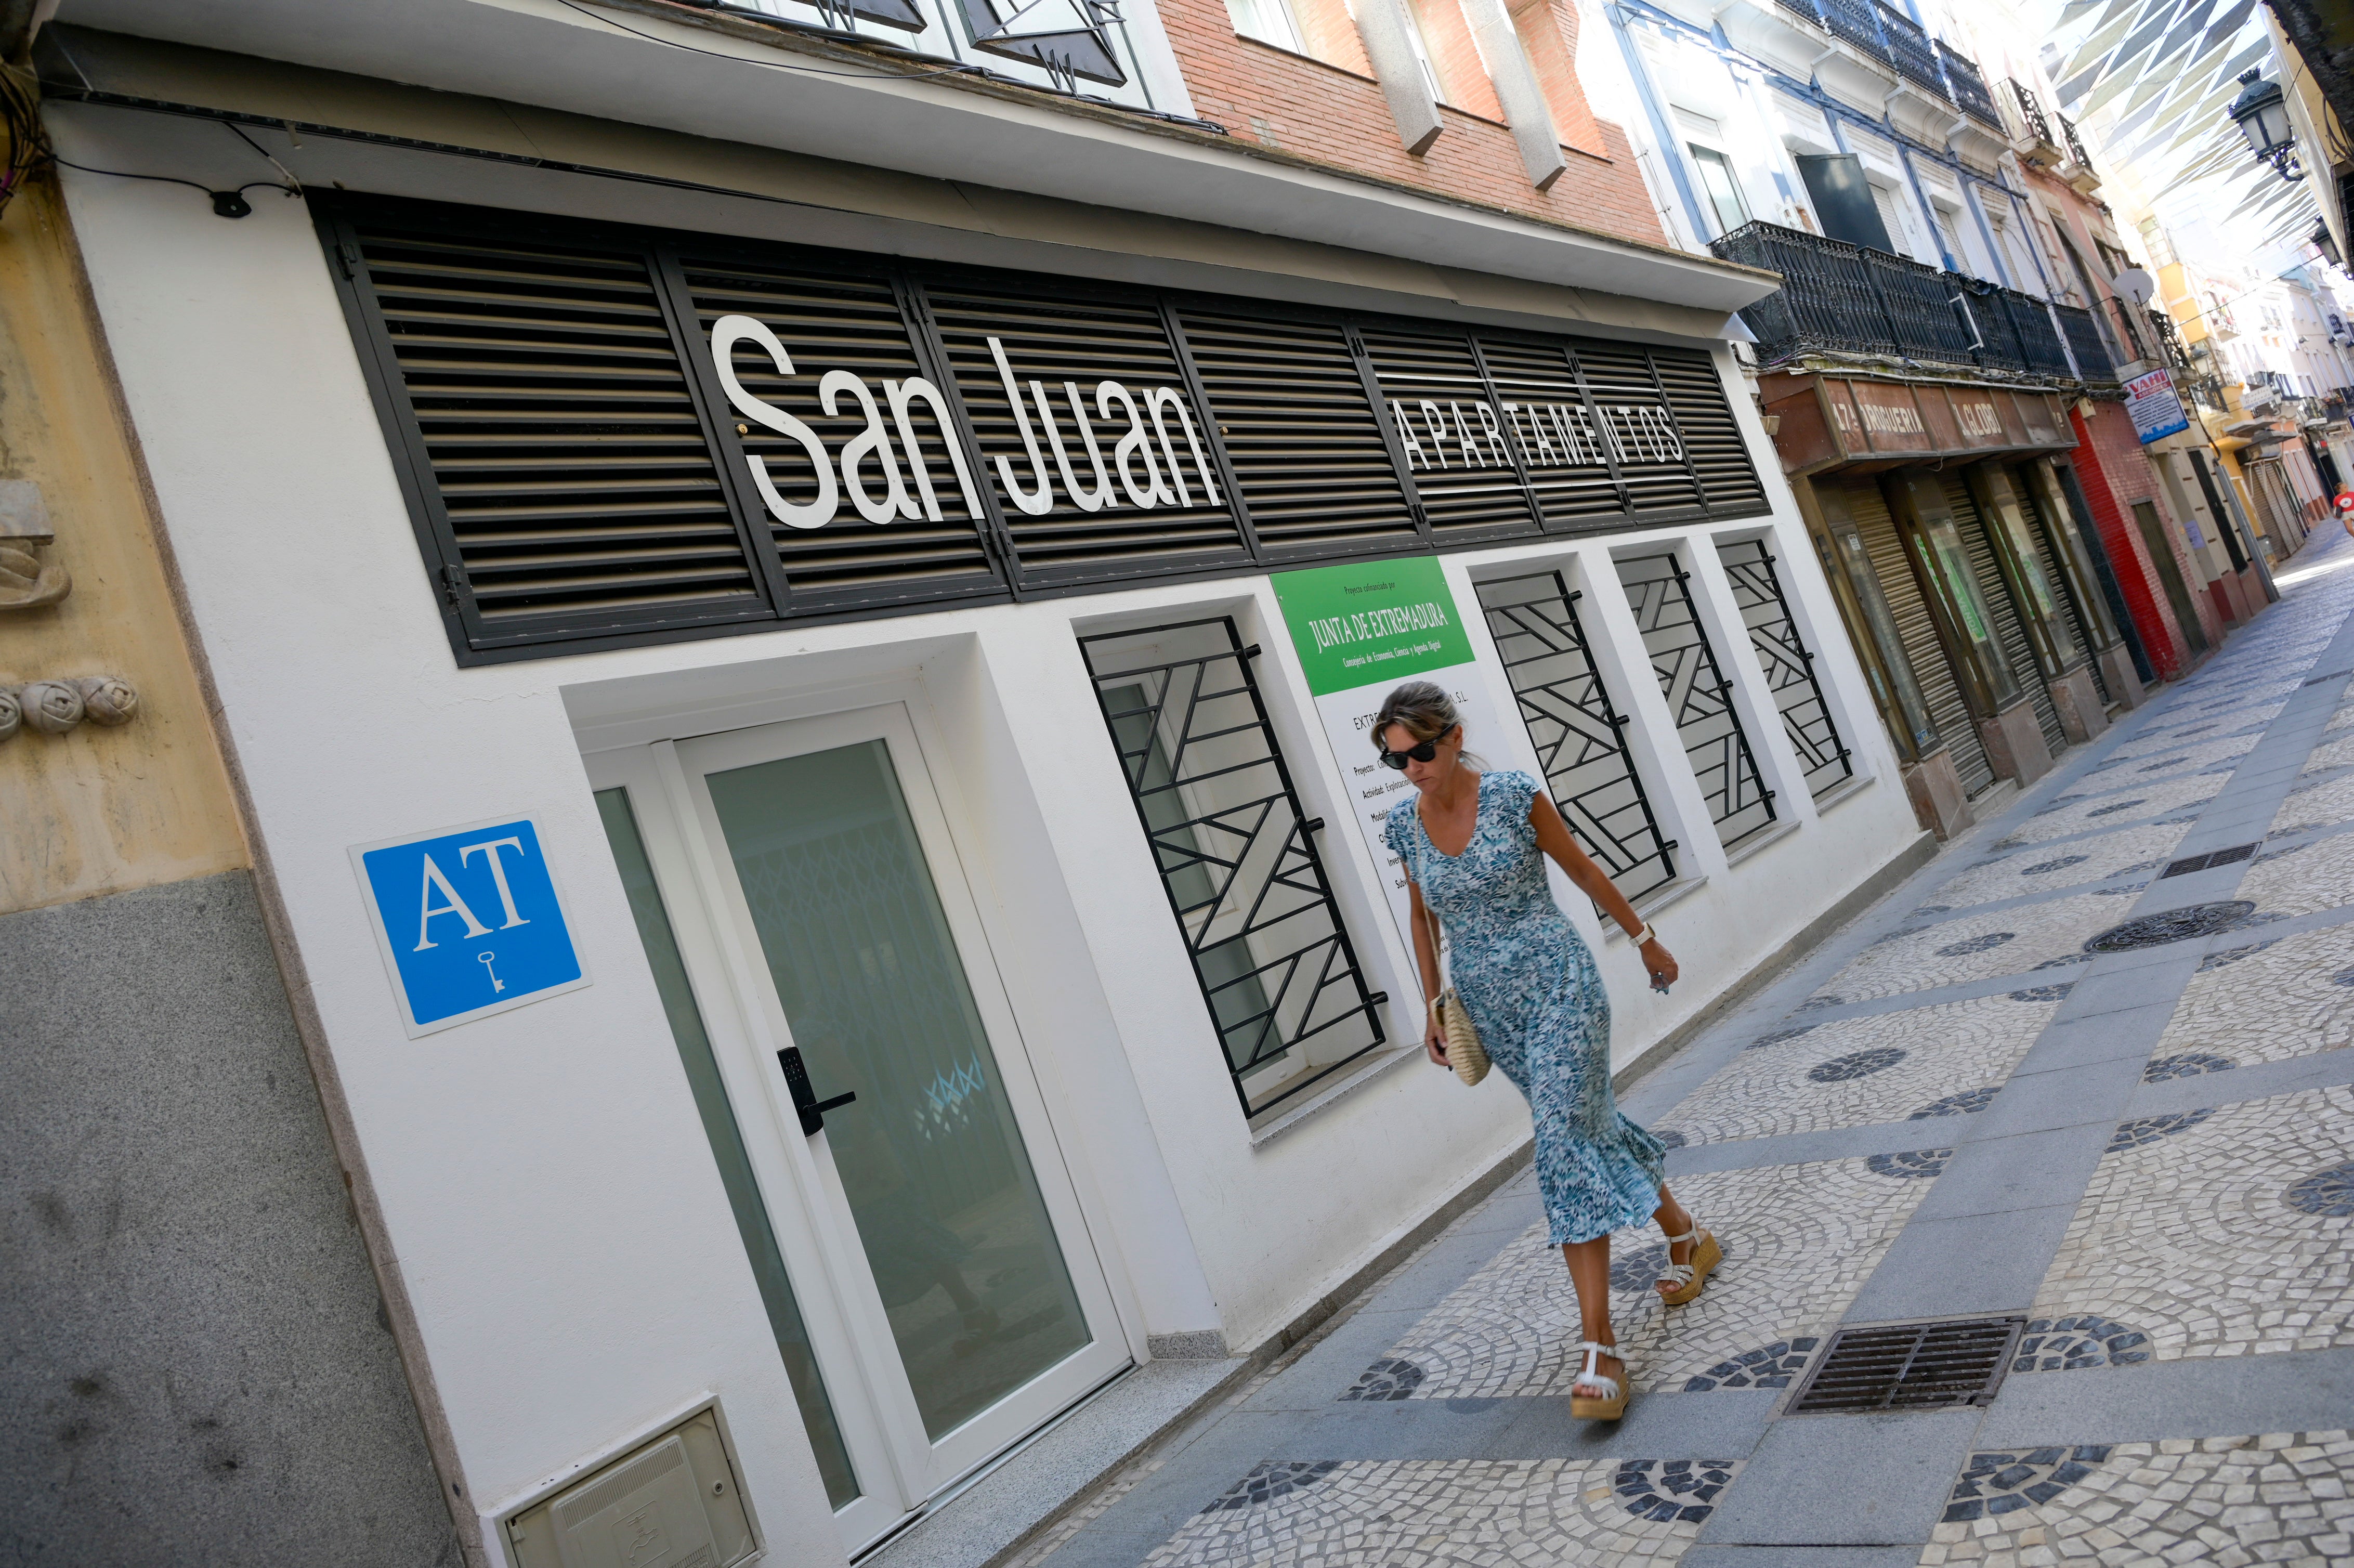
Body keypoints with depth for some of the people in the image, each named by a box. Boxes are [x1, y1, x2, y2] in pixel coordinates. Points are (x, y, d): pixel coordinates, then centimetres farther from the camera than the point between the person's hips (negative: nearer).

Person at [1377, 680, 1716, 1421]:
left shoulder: (1514, 795, -12)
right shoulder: (1404, 823, -1)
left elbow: (1584, 870, 1)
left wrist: (1645, 939, 10)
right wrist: (1433, 1006, 12)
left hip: (1557, 985, -5)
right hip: (1488, 1006, 5)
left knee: (1567, 1145, -12)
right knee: (1590, 1124, 16)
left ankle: (1599, 1346, -4)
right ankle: (1686, 1235, 40)